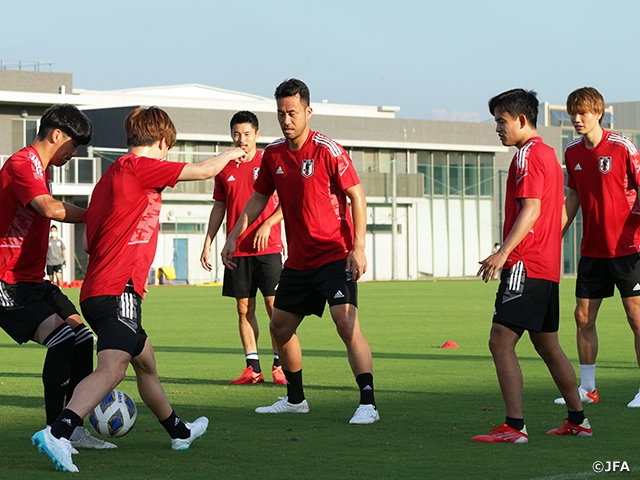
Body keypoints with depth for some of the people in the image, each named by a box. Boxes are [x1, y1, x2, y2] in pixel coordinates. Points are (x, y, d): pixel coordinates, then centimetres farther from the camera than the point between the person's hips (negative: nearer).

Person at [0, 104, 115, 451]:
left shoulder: (42, 170, 19)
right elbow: (51, 209, -29)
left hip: (32, 279, 10)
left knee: (82, 338, 0)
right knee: (61, 338, -22)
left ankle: (75, 429, 2)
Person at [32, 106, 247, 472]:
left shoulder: (110, 175, 20)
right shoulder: (139, 166, -7)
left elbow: (89, 242, 24)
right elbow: (203, 170, -2)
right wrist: (233, 154, 17)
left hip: (96, 290, 10)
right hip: (120, 291, -10)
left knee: (146, 361, 25)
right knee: (113, 367, -22)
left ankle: (179, 431, 43)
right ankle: (58, 433, -39)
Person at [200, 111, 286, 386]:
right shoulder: (225, 169, 11)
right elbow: (219, 208, 17)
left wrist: (267, 224, -16)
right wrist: (207, 244, 11)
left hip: (268, 248, -4)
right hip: (237, 251, 4)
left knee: (274, 307, -6)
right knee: (244, 309, 3)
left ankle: (280, 366, 0)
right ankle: (253, 368, 7)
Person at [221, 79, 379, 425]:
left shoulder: (327, 150, -13)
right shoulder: (273, 154, 4)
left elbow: (357, 195, -11)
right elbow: (259, 199, 17)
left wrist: (358, 247, -19)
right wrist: (234, 237, 10)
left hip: (335, 256, -7)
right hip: (298, 260, 7)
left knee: (347, 324, -21)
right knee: (280, 326, 14)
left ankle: (367, 403, -19)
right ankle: (295, 399, 31)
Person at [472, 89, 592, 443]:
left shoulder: (527, 154, -10)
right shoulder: (548, 154, 19)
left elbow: (531, 209, -21)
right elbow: (560, 215, 23)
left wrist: (503, 252, -27)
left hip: (526, 266, -10)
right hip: (548, 266, 10)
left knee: (501, 342, -13)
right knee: (547, 345, 18)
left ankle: (514, 427, -18)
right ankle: (577, 420, 24)